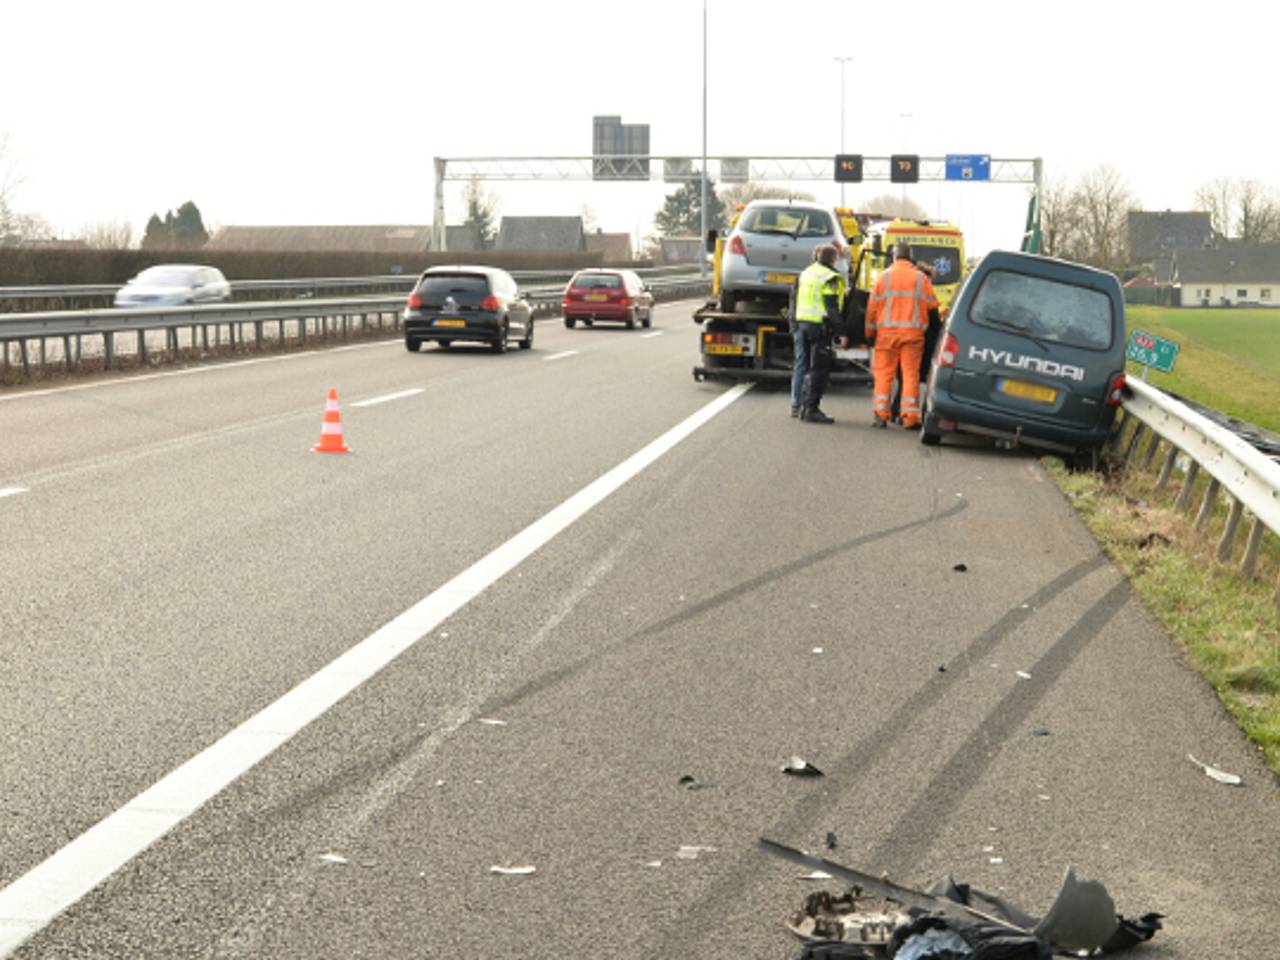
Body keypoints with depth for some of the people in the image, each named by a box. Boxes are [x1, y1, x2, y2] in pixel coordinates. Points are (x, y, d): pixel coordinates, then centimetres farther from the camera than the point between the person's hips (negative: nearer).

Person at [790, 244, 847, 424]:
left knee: (801, 365, 15)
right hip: (820, 326, -8)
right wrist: (840, 332, -13)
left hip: (800, 323, 8)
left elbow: (794, 301, 20)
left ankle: (797, 405, 18)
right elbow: (832, 308, -14)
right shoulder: (830, 278, -9)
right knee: (819, 369, -5)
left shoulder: (805, 274, 16)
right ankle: (811, 409, -8)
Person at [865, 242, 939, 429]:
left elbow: (873, 307, 2)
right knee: (911, 374, 3)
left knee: (884, 373, 5)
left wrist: (870, 332, 11)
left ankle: (881, 414, 1)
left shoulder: (884, 277, 2)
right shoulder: (921, 278, 3)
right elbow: (933, 305, 4)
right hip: (913, 332, 0)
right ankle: (910, 417, 1)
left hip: (887, 331, 0)